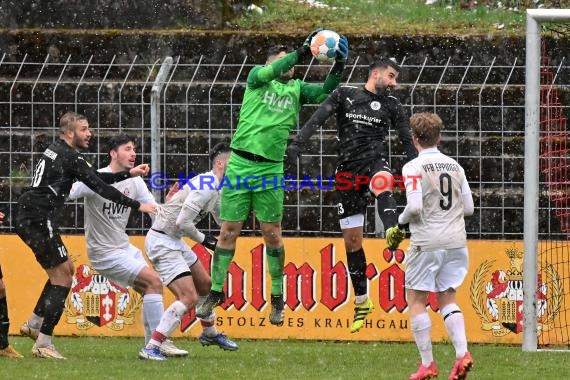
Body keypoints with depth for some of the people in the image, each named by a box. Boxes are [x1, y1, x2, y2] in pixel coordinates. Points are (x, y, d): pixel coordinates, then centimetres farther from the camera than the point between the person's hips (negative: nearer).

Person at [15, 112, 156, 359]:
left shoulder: (56, 151, 18)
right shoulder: (69, 157, -11)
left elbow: (97, 178, 24)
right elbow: (100, 187, -13)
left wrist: (130, 174, 20)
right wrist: (137, 206, -8)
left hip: (27, 219, 10)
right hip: (39, 220, -10)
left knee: (67, 268, 22)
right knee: (62, 277, -5)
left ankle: (35, 322, 21)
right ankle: (43, 344, -8)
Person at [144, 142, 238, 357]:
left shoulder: (215, 188, 11)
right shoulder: (206, 187, -21)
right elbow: (183, 222, -25)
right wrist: (203, 239, -10)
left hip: (174, 241, 11)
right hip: (162, 242, -11)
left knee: (205, 284, 24)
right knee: (188, 298, -17)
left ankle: (210, 333, 45)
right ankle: (151, 348, -18)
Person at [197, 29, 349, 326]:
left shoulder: (296, 88, 12)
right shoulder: (257, 77, 5)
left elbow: (324, 93, -1)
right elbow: (269, 72, -17)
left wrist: (338, 68, -18)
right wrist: (302, 52, -27)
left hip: (270, 169, 2)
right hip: (240, 165, -2)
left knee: (272, 233, 3)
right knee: (229, 231, 2)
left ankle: (277, 299, 13)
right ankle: (216, 293, 13)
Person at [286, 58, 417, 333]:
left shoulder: (391, 105, 12)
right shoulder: (344, 95, 6)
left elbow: (408, 142, 14)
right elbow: (318, 118, -6)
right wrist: (297, 143, -21)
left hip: (375, 161, 0)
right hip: (348, 169, 0)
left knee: (382, 183, -40)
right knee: (351, 238, 3)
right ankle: (362, 302, 15)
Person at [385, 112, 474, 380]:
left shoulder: (414, 168, -8)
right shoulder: (455, 166, 9)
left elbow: (414, 207, -17)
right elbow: (469, 207, 11)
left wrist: (399, 223, 2)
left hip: (427, 242, -5)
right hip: (456, 240, 5)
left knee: (415, 299, 6)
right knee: (447, 298, 14)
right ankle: (462, 353, -6)